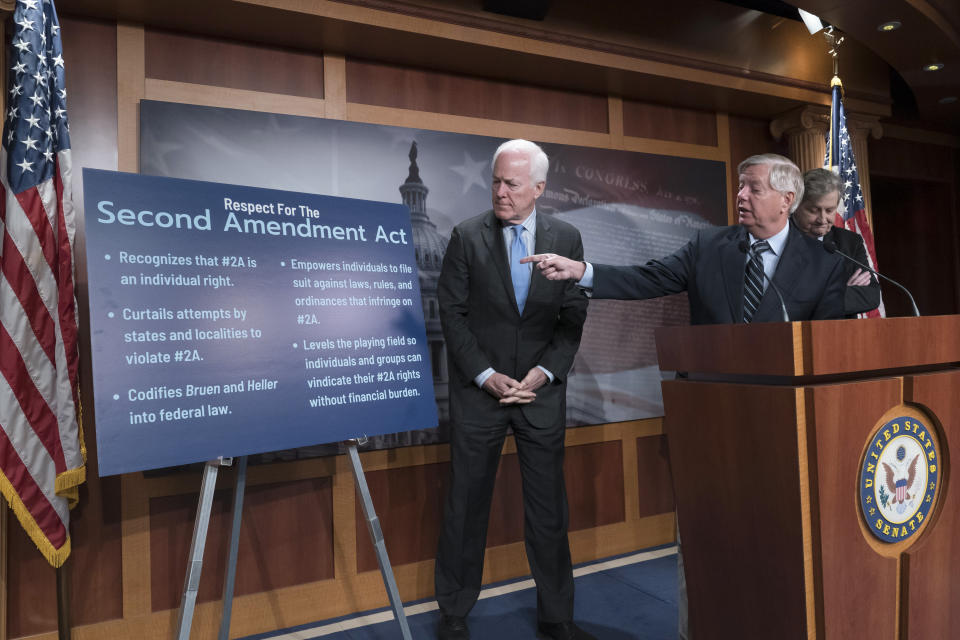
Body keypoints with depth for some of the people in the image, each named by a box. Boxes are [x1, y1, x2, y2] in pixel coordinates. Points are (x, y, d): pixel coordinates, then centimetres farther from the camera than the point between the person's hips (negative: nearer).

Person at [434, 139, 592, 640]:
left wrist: (545, 372, -10)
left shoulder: (566, 238, 4)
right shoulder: (467, 236, -1)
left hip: (542, 390, 2)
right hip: (479, 391, -1)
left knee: (548, 505, 10)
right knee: (466, 503, 8)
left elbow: (575, 316, 2)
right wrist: (486, 375, -11)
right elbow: (452, 311, -3)